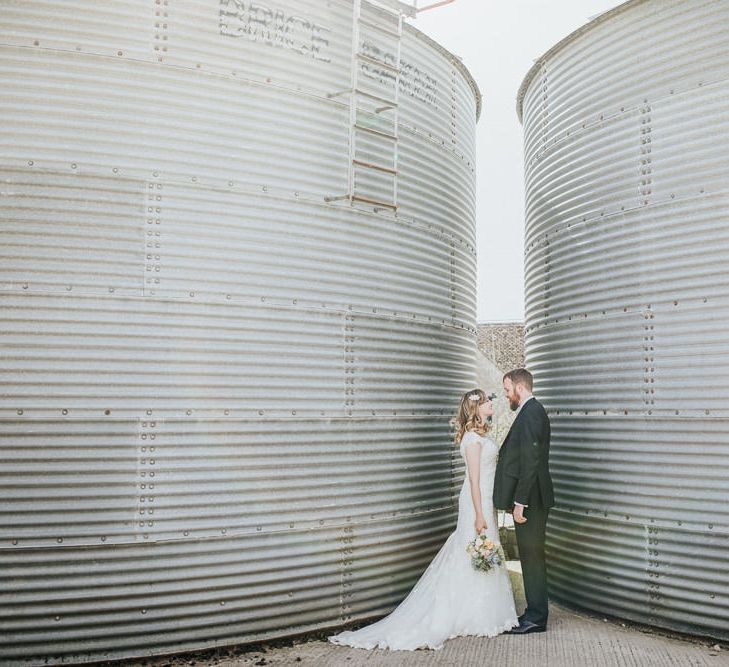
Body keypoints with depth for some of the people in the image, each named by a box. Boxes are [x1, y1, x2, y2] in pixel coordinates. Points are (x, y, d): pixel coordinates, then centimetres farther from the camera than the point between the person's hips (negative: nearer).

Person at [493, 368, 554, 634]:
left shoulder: (530, 414, -17)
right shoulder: (533, 411, 16)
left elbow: (530, 463, -23)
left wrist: (519, 502, -22)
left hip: (530, 499, -10)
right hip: (530, 499, 10)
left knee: (532, 556, -2)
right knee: (531, 555, 15)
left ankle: (536, 617, 7)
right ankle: (535, 613, 23)